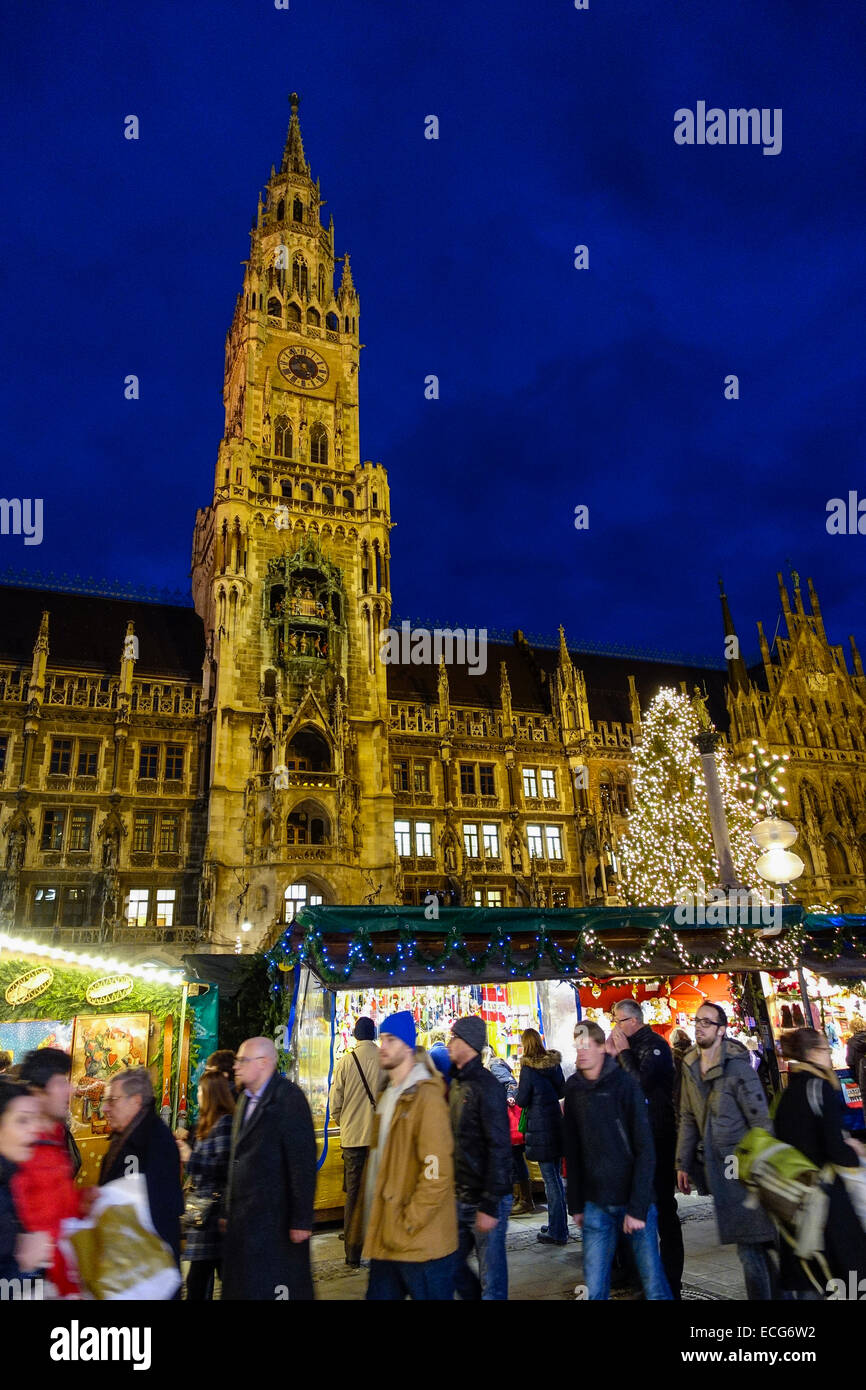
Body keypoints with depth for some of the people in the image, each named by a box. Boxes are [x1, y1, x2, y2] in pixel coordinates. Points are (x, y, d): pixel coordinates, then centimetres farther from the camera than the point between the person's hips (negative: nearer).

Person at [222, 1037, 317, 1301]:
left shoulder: (288, 1097, -14)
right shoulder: (246, 1098, 12)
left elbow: (303, 1162, -18)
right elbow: (238, 1158, 16)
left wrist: (301, 1220, -19)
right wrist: (229, 1212, 16)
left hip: (276, 1221, -8)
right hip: (243, 1219, 8)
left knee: (275, 1290, 1)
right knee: (240, 1288, 13)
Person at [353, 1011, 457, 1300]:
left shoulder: (426, 1097, -15)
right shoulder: (387, 1097, 12)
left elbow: (438, 1173, -20)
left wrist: (407, 1224, -18)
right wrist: (367, 1214, 12)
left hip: (420, 1243, -8)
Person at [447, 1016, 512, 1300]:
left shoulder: (486, 1087, -17)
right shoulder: (455, 1085, 8)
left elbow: (499, 1149, -20)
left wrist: (489, 1206, -20)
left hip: (485, 1201, -8)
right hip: (459, 1199, 8)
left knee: (491, 1275, 4)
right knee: (452, 1265, 16)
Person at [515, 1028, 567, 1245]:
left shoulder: (528, 1068, -15)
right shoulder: (555, 1063, 4)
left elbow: (522, 1101, -10)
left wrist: (519, 1091, 9)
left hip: (540, 1128, -7)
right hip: (557, 1124, 7)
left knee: (551, 1180, -1)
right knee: (556, 1177, 16)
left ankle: (557, 1232, 6)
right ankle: (558, 1226, 26)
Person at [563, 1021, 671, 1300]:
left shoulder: (625, 1084, -12)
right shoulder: (573, 1088, 2)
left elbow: (645, 1150, -12)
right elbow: (572, 1151, 7)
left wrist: (638, 1208, -15)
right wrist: (575, 1204, 5)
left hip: (634, 1199, -3)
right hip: (596, 1204, 4)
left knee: (653, 1283, 4)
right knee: (595, 1287, 6)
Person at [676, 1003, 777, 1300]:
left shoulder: (737, 1066, -13)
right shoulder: (690, 1067, 6)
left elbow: (760, 1120, -12)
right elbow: (688, 1119, 12)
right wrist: (683, 1164, 11)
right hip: (718, 1167, 6)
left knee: (751, 1246, -3)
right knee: (749, 1245, 11)